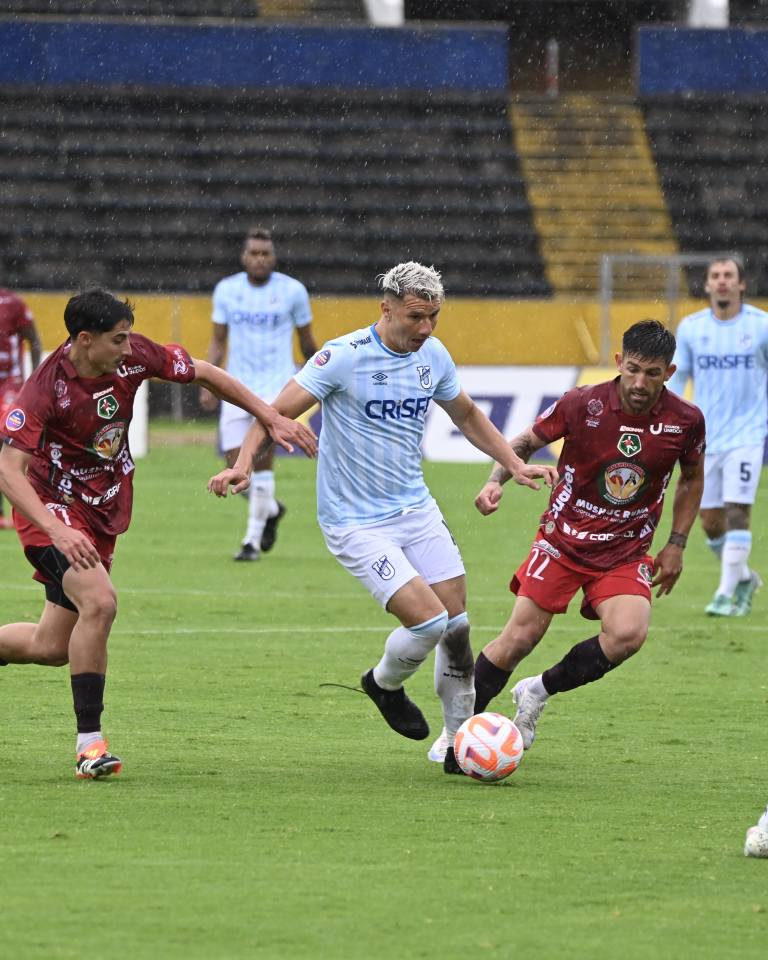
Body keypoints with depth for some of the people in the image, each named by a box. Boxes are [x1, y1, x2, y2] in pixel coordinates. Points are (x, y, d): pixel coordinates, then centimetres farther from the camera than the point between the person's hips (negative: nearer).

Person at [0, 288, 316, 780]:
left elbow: (204, 373, 5)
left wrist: (272, 417, 1)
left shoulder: (133, 356, -11)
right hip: (54, 508, -7)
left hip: (104, 509, 7)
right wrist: (58, 532, -41)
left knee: (53, 646, 8)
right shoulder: (46, 388, -26)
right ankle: (89, 741, -20)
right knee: (99, 601, -29)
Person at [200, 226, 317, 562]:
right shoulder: (226, 290, 4)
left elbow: (306, 340, 11)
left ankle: (253, 539, -10)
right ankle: (271, 509, 29)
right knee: (236, 465, -3)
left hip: (277, 384, -3)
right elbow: (218, 341, 11)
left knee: (261, 455, -17)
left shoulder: (293, 291, -2)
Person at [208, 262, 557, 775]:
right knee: (429, 620, -17)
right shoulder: (343, 357, -17)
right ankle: (385, 684, 16)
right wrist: (243, 464, -30)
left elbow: (467, 415, 20)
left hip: (417, 510, 6)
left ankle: (460, 745, 14)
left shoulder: (433, 355, 3)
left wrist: (515, 464, 12)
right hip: (356, 522, -6)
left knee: (457, 625, 0)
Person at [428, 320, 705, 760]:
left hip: (627, 552, 1)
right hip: (564, 538, -1)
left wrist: (676, 544, 8)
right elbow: (526, 442, 2)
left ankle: (539, 692, 1)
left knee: (628, 634, -23)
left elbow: (693, 478, 12)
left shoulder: (686, 420, -9)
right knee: (520, 637, -6)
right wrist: (497, 480, -16)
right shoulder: (581, 405, -14)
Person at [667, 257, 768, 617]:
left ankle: (727, 594, -9)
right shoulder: (690, 328, 3)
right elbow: (676, 378, 10)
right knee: (711, 523, 5)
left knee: (737, 512, -14)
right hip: (705, 438, 3)